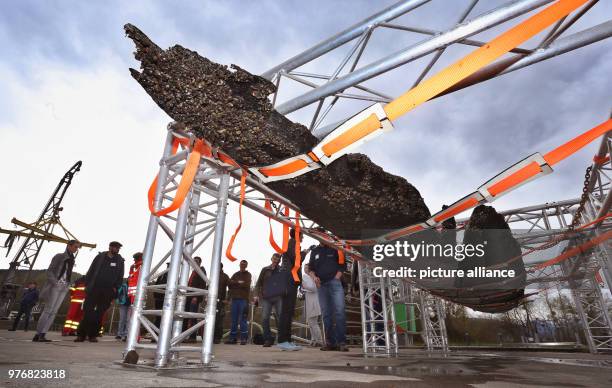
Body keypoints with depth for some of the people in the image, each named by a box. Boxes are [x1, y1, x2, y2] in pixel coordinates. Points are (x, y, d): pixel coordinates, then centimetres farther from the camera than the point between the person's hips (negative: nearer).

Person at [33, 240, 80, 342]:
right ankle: (38, 334, -5)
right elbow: (49, 271, -5)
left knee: (54, 311, 0)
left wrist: (68, 284, 6)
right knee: (48, 309, -9)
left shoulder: (72, 260, 16)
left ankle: (42, 335, 1)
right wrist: (55, 282, -17)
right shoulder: (59, 256, 0)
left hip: (64, 288, 5)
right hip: (55, 286, -5)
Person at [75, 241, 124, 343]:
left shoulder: (120, 261, 10)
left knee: (100, 313, 2)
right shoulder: (100, 256, 9)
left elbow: (120, 276, 8)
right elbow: (91, 271, 9)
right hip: (94, 288, 0)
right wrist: (87, 284, 1)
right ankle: (81, 334, 6)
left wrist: (115, 287, -3)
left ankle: (92, 335, 9)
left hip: (108, 291, 0)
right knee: (87, 311, -3)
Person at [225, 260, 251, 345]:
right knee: (234, 319, 5)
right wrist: (239, 283, -6)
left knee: (243, 319, -7)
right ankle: (232, 338, 11)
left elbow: (246, 284, -8)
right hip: (234, 298, 4)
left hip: (243, 299, -4)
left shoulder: (248, 274, 8)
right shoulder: (235, 274, 20)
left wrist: (235, 283, -3)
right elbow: (230, 282, 7)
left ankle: (244, 338, -3)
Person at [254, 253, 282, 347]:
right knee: (264, 318, -7)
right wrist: (256, 295, 2)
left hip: (278, 297, -1)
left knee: (280, 318, -5)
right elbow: (259, 283, 14)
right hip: (266, 298, 1)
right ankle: (268, 339, 6)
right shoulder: (265, 270, 15)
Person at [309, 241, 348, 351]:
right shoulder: (314, 251, 15)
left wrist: (336, 278, -5)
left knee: (340, 311, -14)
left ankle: (341, 342, -11)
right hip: (321, 285, 4)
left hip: (334, 282, -3)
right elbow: (311, 267, 18)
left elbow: (343, 265, 6)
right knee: (326, 314, 4)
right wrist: (314, 277, -1)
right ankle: (330, 342, 10)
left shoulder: (335, 248, 6)